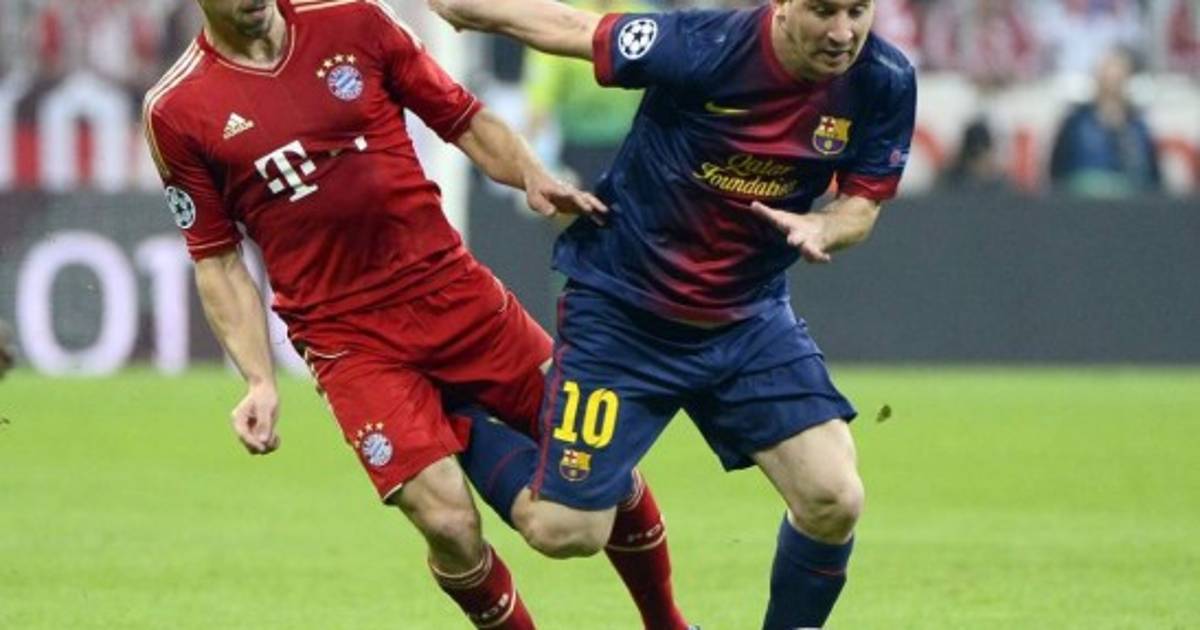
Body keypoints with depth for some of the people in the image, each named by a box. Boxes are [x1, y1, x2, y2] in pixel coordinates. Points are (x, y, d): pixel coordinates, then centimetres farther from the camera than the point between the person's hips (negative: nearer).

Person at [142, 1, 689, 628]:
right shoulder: (177, 112, -3)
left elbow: (466, 121, 6)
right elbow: (217, 259, 3)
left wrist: (532, 177, -13)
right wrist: (260, 381, -6)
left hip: (454, 289, 3)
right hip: (346, 337, -2)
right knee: (449, 524, -17)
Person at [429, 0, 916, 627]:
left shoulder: (885, 82, -14)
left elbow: (861, 204, -2)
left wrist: (821, 227, -27)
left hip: (749, 315, 4)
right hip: (621, 309, -4)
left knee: (833, 500, -10)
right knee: (565, 530, -4)